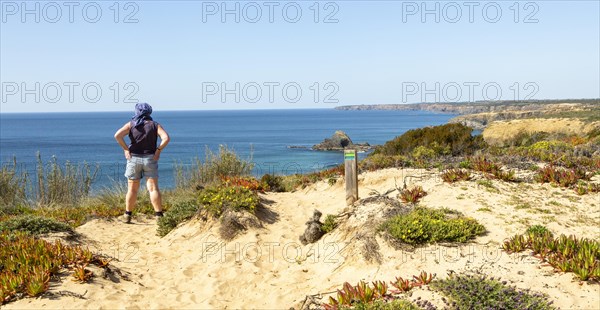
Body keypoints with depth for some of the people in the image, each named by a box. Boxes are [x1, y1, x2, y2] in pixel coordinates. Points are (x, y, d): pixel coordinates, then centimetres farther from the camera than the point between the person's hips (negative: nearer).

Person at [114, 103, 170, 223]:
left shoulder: (131, 124, 3)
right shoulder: (155, 125, 3)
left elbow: (117, 135, -12)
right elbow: (166, 138, -14)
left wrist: (125, 149, -4)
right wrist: (159, 150, -5)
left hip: (134, 158, 1)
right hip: (150, 159, -1)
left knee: (132, 189, 10)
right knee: (153, 188, -2)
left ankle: (127, 215, 15)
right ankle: (159, 215, -7)